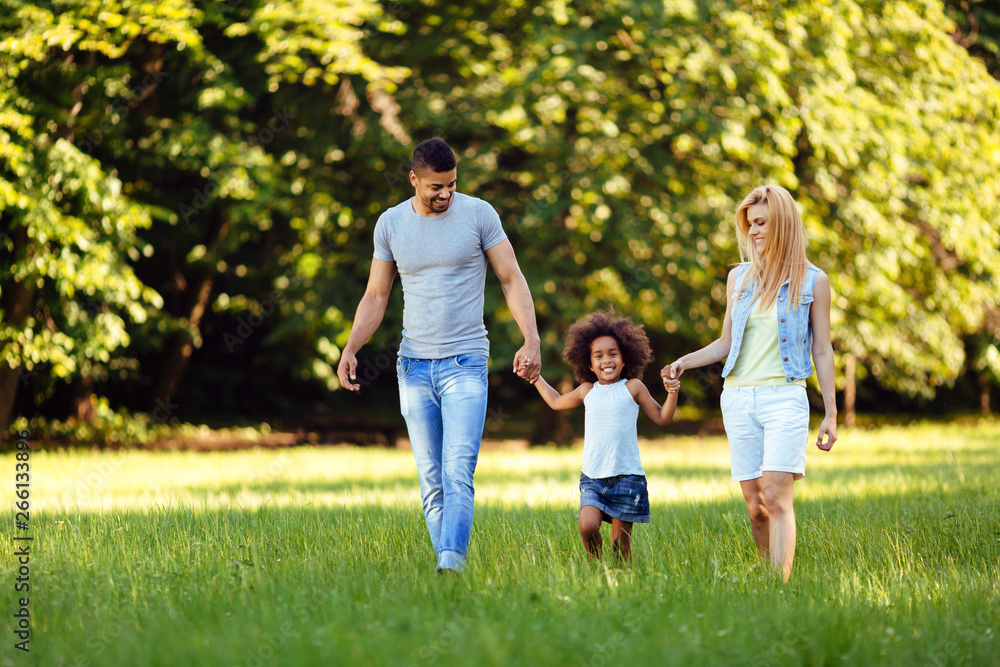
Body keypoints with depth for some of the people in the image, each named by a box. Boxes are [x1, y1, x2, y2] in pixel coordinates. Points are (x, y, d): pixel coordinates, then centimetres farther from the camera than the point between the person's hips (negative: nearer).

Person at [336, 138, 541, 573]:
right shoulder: (390, 223, 6)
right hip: (413, 367, 3)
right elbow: (376, 297, 11)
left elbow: (512, 279, -1)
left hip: (465, 363, -3)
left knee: (458, 474, -17)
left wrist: (532, 341, -13)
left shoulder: (478, 214, -2)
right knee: (431, 481, 4)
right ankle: (448, 572, 9)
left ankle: (452, 563, -27)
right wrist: (350, 349, -4)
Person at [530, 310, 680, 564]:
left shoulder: (632, 388, 4)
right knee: (588, 526, -18)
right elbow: (557, 402, 32)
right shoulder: (587, 391, 13)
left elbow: (662, 418, 8)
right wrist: (536, 378, 32)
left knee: (620, 541, -2)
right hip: (592, 476, 2)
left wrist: (672, 393, -7)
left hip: (626, 476, -2)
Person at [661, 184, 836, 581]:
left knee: (776, 497, -17)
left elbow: (822, 350, 5)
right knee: (755, 507, 2)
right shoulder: (739, 277, 12)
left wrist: (831, 414, 3)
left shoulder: (812, 281, 3)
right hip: (738, 399, 4)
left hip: (785, 398, -4)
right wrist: (684, 362, 1)